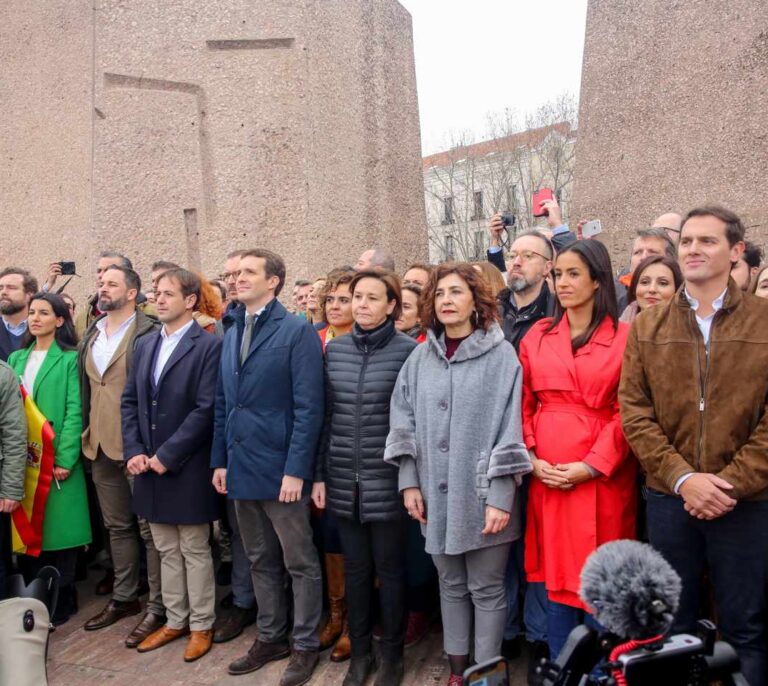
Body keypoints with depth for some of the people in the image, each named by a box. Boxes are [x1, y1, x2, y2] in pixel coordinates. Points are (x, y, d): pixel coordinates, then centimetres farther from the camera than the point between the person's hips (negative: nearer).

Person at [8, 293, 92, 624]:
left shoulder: (70, 359, -4)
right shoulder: (17, 358, 13)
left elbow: (74, 411, -10)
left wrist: (65, 459, -16)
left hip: (56, 458, -5)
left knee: (59, 528, 2)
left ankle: (61, 600, 17)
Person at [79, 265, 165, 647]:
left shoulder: (149, 333, -10)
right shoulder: (91, 336, 13)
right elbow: (85, 389, 18)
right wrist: (87, 436, 13)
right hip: (101, 447, 8)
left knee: (150, 527, 2)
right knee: (117, 526, 18)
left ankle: (157, 607, 13)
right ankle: (123, 597, 32)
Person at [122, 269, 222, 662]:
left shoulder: (209, 346, -11)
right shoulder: (145, 345, 11)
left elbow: (206, 409, -17)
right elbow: (129, 401, 10)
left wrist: (166, 456, -16)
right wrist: (133, 451, -2)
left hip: (187, 468, -6)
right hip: (148, 465, 6)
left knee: (194, 550, 7)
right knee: (166, 550, 17)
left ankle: (201, 626, 22)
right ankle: (175, 620, 31)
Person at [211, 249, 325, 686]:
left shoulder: (298, 331, -10)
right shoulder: (232, 335, 13)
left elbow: (309, 406, -14)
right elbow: (224, 404, 15)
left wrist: (296, 469, -18)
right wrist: (221, 460, 10)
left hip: (281, 468, -7)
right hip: (242, 468, 7)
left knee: (300, 563, 8)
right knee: (261, 562, 19)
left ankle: (305, 645, 23)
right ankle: (270, 637, 34)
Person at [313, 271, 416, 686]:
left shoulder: (408, 351, -8)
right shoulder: (334, 349, 5)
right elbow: (326, 416, 8)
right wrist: (320, 474, 8)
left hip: (388, 481, -4)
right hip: (344, 481, 4)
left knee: (389, 568, 9)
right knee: (355, 567, 15)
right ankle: (359, 650, 33)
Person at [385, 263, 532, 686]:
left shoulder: (500, 355, -8)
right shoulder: (421, 357, 5)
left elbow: (509, 428, -11)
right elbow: (404, 422, 7)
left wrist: (500, 497, -14)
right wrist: (409, 482, 2)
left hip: (481, 495, -4)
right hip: (437, 494, 4)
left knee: (486, 588, 8)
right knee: (451, 584, 18)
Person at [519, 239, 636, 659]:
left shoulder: (624, 338, -1)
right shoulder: (537, 336, 9)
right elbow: (524, 405, 7)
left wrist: (591, 466, -13)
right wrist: (531, 458, -5)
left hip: (602, 475, -3)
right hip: (547, 474, 3)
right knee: (557, 574, 12)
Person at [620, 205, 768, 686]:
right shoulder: (646, 328, 5)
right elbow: (634, 413, -2)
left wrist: (730, 482, -14)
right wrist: (682, 478, -13)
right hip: (669, 499, 2)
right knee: (673, 624, 17)